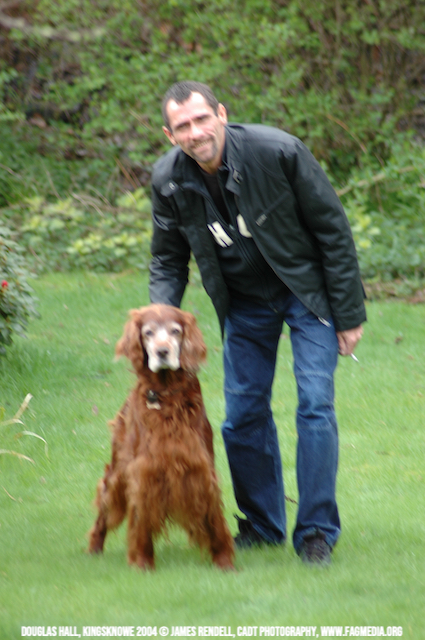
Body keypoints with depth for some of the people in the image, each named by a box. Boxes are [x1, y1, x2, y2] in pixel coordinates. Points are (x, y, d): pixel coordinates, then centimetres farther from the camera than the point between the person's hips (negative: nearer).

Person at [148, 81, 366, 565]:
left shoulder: (277, 152, -26)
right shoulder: (168, 180, -14)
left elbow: (332, 229, -16)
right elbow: (167, 261, 2)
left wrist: (349, 313, -14)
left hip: (307, 291, -4)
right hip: (245, 301, 4)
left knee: (315, 405, -13)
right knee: (242, 414, 3)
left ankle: (317, 531, -4)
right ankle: (261, 525, 21)